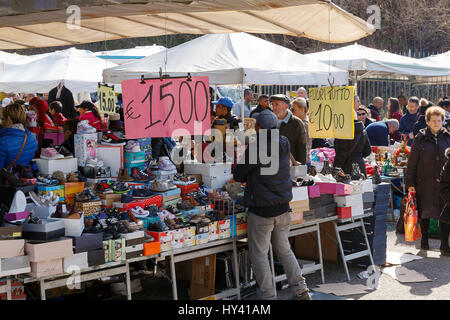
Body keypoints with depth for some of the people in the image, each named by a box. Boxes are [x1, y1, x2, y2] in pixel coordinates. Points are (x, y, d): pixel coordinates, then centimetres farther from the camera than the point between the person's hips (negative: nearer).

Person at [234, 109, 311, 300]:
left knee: (259, 255, 6)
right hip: (283, 208, 7)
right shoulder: (284, 145, 0)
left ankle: (268, 295, 9)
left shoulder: (255, 148, -18)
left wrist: (246, 178, 13)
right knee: (284, 250, 19)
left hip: (261, 211, -6)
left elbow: (238, 175, -8)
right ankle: (301, 291, 22)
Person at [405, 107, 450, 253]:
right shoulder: (420, 139, 2)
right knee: (424, 213, 6)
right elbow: (412, 162, 2)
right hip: (425, 183, -1)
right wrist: (409, 183, -2)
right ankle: (424, 240, 20)